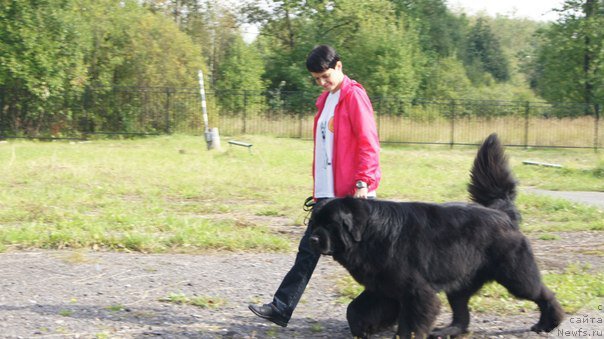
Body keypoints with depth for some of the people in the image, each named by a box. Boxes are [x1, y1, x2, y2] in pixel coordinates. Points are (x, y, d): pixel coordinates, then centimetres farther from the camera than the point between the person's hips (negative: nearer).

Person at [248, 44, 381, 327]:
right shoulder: (326, 99, 16)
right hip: (328, 193, 8)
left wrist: (363, 181, -22)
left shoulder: (354, 95, -10)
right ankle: (282, 307, 6)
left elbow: (369, 143, -16)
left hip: (353, 193, -8)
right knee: (308, 249, 6)